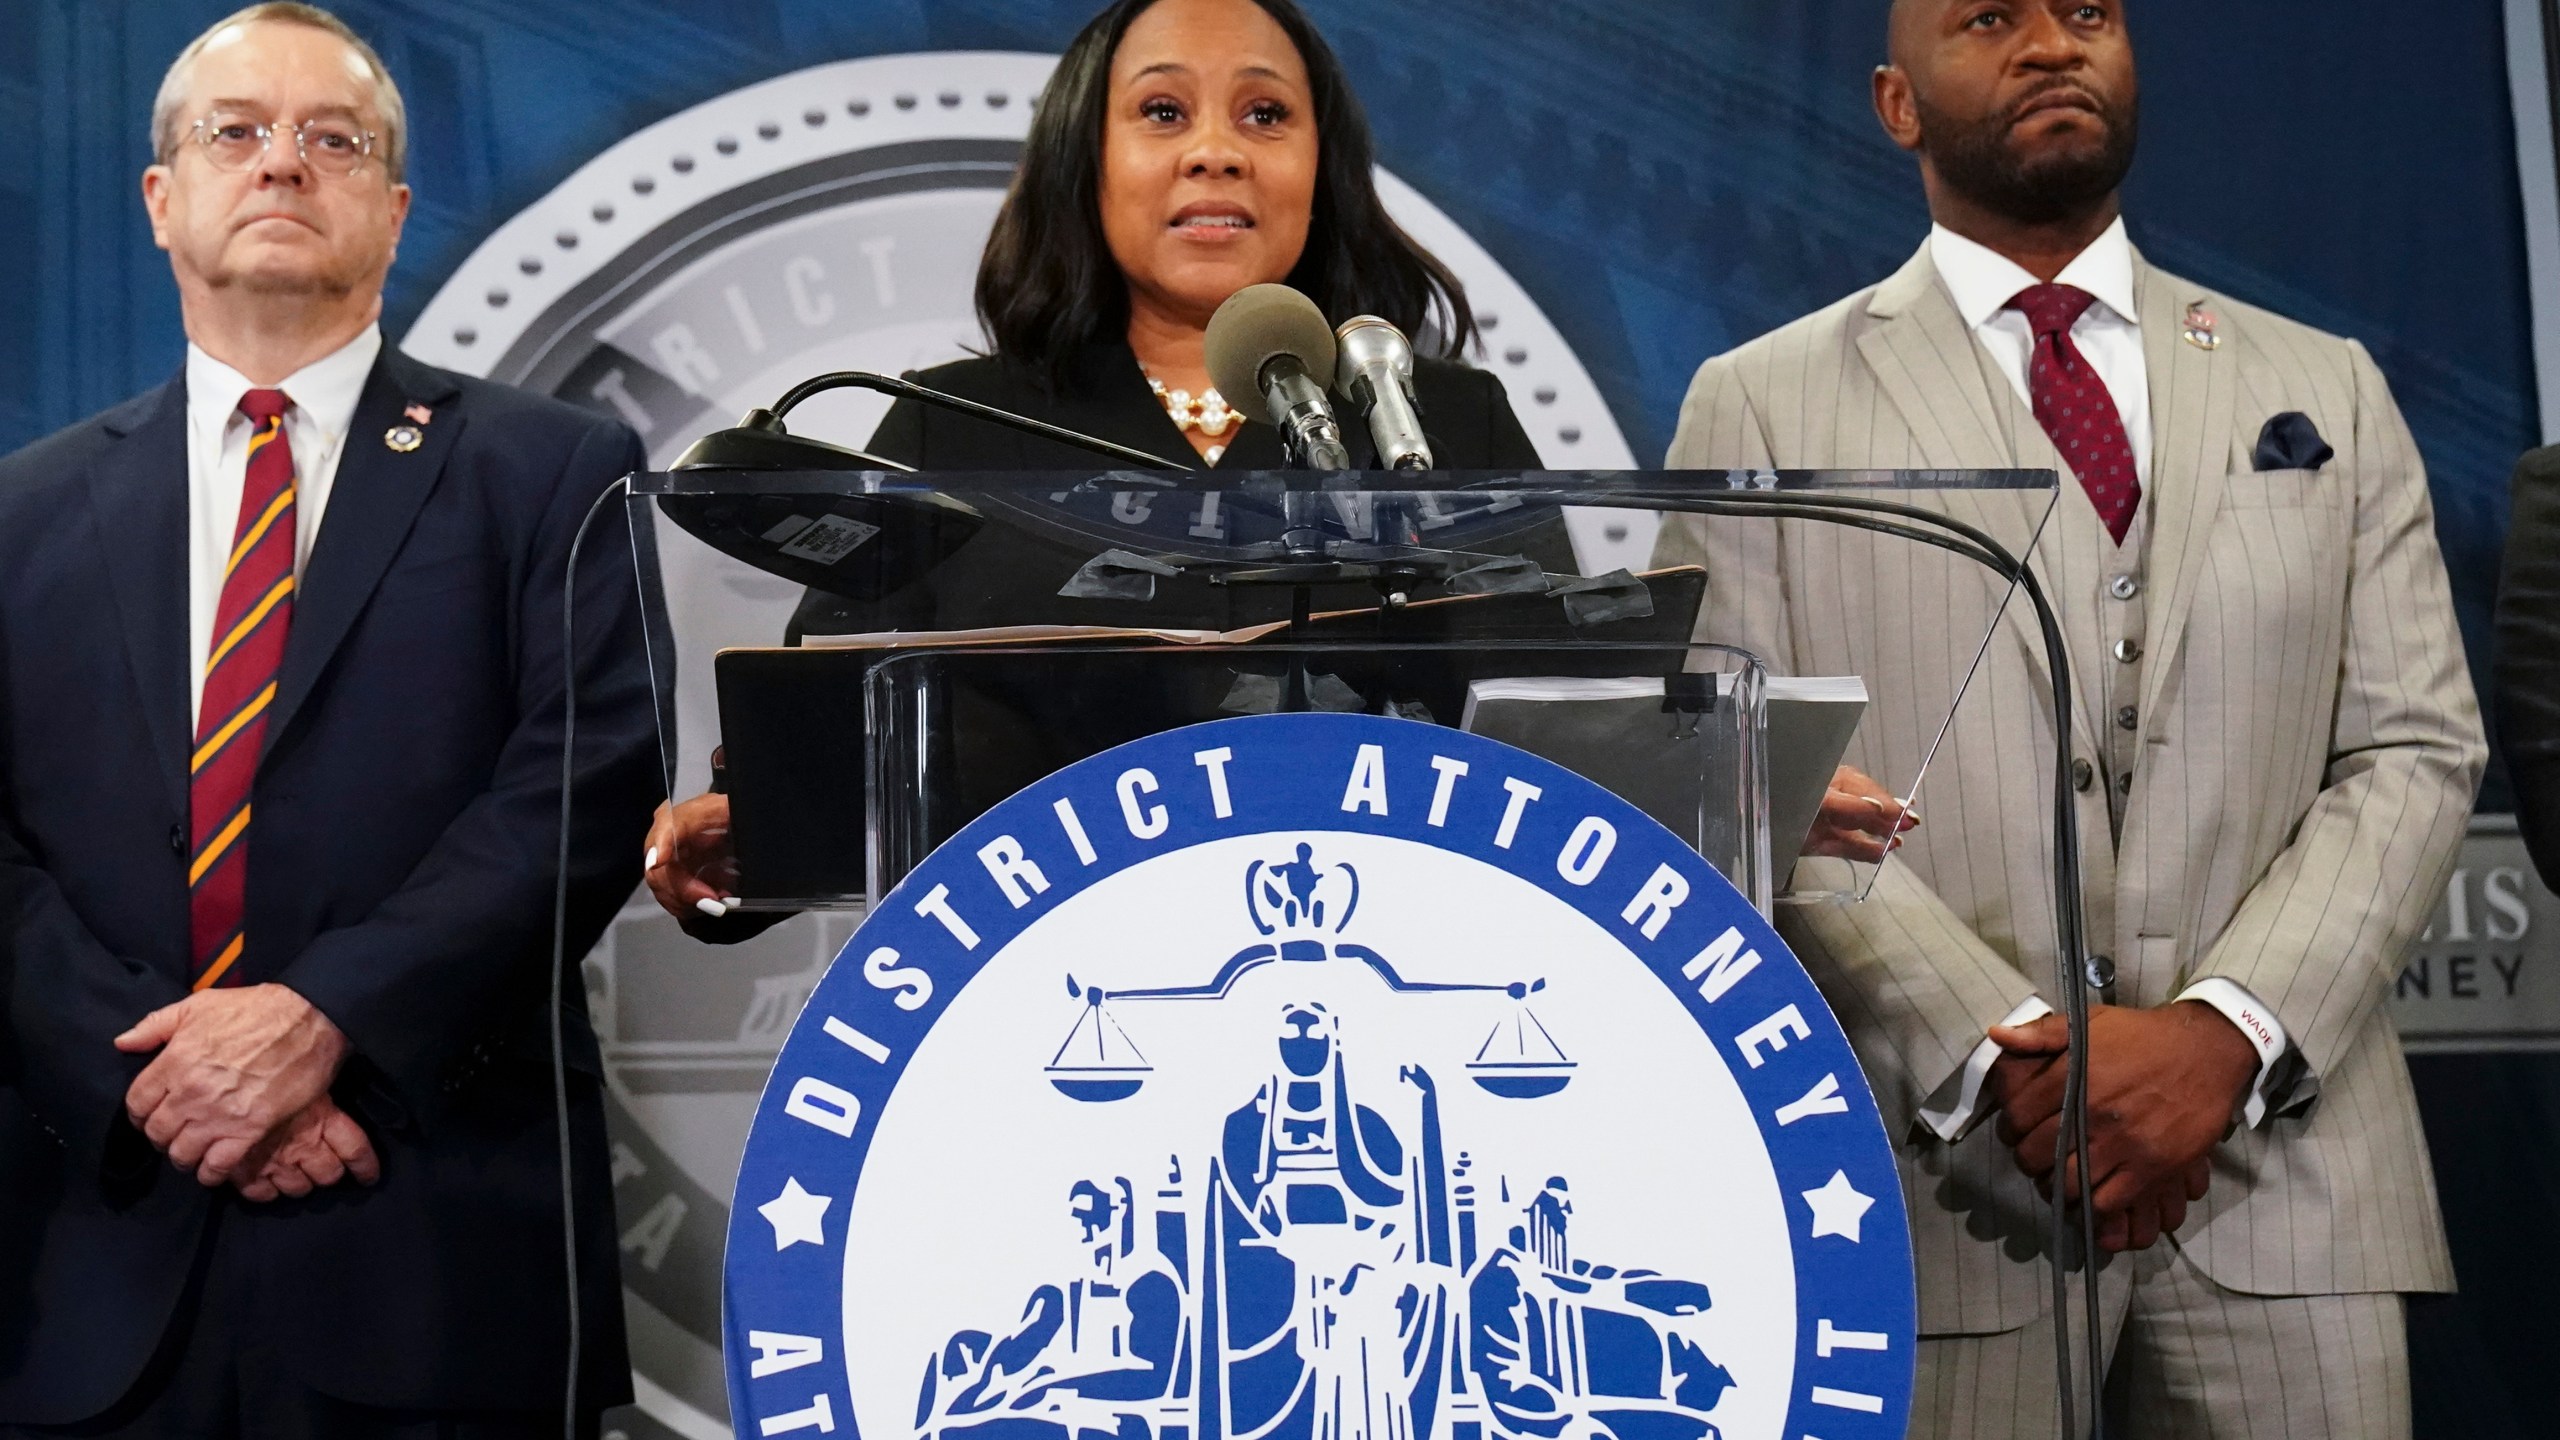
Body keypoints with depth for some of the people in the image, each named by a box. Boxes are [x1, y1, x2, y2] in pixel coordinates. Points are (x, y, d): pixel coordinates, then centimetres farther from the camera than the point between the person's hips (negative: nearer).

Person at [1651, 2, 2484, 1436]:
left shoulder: (2327, 392, 13)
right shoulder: (1760, 408, 5)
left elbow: (2415, 752, 5)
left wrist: (2226, 1030, -10)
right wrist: (2009, 1052, -14)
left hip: (2279, 1164, 2)